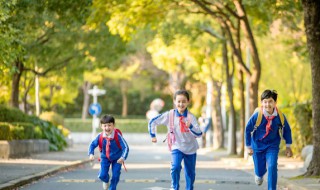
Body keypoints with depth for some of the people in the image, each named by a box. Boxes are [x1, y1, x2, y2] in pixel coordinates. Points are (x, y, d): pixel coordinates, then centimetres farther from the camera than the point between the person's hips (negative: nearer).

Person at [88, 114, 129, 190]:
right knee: (102, 175, -8)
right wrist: (91, 154, -22)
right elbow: (92, 145, -5)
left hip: (117, 158, -1)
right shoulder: (100, 136, -20)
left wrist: (123, 158, -45)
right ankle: (106, 181, 30)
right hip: (105, 157, 2)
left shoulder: (117, 136, -28)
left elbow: (125, 147, -29)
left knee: (115, 176, -5)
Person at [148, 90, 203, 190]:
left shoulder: (191, 117, -14)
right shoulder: (169, 115, -13)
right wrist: (153, 135, -1)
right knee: (175, 167, -23)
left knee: (190, 172, 11)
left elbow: (199, 134, -23)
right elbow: (152, 122, -3)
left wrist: (190, 126, -40)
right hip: (177, 147, -1)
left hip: (190, 148, 1)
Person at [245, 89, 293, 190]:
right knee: (260, 170, 9)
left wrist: (288, 146, 3)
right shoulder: (256, 116, -23)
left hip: (272, 146, 0)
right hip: (258, 145, 0)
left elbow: (287, 130, 1)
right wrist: (248, 146, -1)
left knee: (272, 167, -19)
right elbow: (248, 130, -6)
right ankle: (259, 174, 47)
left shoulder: (280, 116, -18)